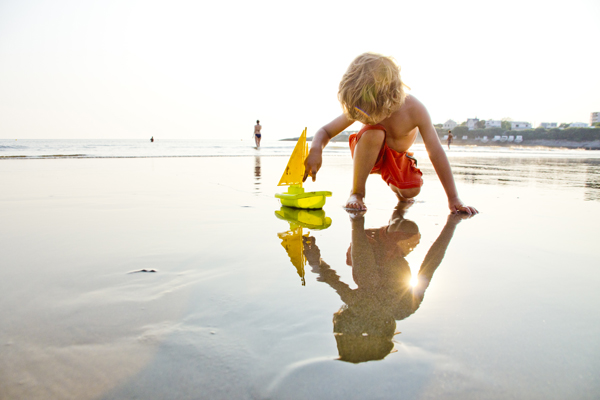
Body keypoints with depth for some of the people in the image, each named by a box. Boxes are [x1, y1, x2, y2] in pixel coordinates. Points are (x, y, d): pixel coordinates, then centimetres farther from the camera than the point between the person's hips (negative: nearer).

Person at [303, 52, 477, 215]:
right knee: (373, 133, -36)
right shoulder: (361, 108, -29)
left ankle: (394, 184, 15)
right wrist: (316, 149, -46)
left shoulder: (414, 109, -32)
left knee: (411, 191, -25)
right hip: (367, 155, -1)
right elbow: (325, 131, -20)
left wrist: (453, 199, -29)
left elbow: (436, 153, -29)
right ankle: (356, 193, -18)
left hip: (397, 158, 2)